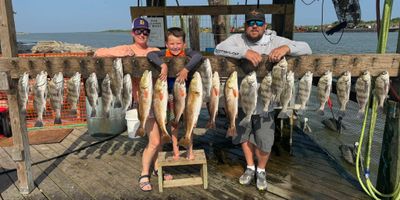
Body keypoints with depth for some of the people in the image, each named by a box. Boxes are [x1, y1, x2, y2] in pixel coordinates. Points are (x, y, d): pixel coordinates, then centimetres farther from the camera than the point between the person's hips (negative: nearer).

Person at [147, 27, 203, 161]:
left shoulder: (186, 52, -15)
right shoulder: (165, 53, -12)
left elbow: (198, 56, -33)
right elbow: (150, 54, -29)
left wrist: (186, 69, -41)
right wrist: (163, 65, -42)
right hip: (170, 91, 1)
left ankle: (189, 150, 22)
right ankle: (175, 149, 26)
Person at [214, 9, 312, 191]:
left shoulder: (275, 41, -8)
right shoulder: (237, 39, -6)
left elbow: (306, 48, -10)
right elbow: (218, 49, -23)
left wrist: (286, 48, -31)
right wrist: (244, 52, -36)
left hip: (265, 101, -1)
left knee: (264, 141, 8)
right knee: (245, 136, 19)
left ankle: (261, 170, 37)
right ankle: (250, 168, 43)